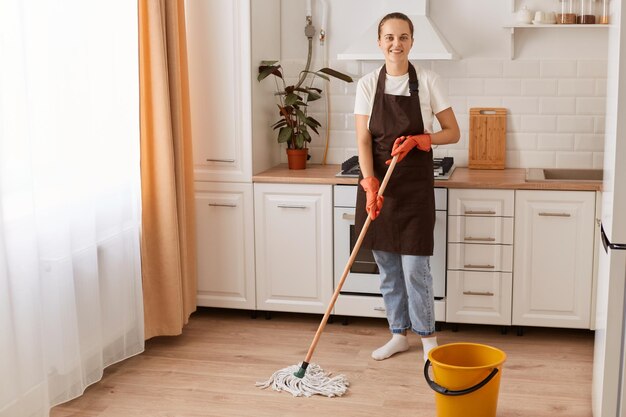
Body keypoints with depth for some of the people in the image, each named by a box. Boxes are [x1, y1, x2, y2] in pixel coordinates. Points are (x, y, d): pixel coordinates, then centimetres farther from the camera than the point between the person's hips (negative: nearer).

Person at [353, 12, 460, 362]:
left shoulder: (428, 81, -4)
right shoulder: (368, 84, 1)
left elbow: (453, 133, 0)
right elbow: (363, 142, -4)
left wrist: (418, 140, -16)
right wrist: (370, 186, -16)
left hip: (415, 185, -2)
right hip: (378, 185, 3)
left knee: (415, 268, -2)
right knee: (388, 268, 11)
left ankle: (428, 337, 16)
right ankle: (399, 335, 26)